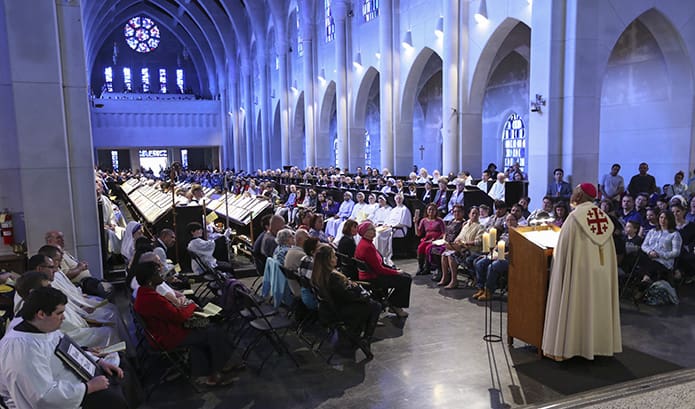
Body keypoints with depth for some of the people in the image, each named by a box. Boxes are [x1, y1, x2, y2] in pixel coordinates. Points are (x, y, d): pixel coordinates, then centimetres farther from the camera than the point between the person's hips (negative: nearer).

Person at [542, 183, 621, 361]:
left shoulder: (574, 217, -15)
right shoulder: (604, 217, 4)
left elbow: (563, 248, -12)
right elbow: (609, 248, 8)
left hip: (579, 269, -6)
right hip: (601, 271, 6)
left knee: (574, 307, 1)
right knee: (597, 306, 14)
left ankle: (563, 347, 7)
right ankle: (597, 343, 24)